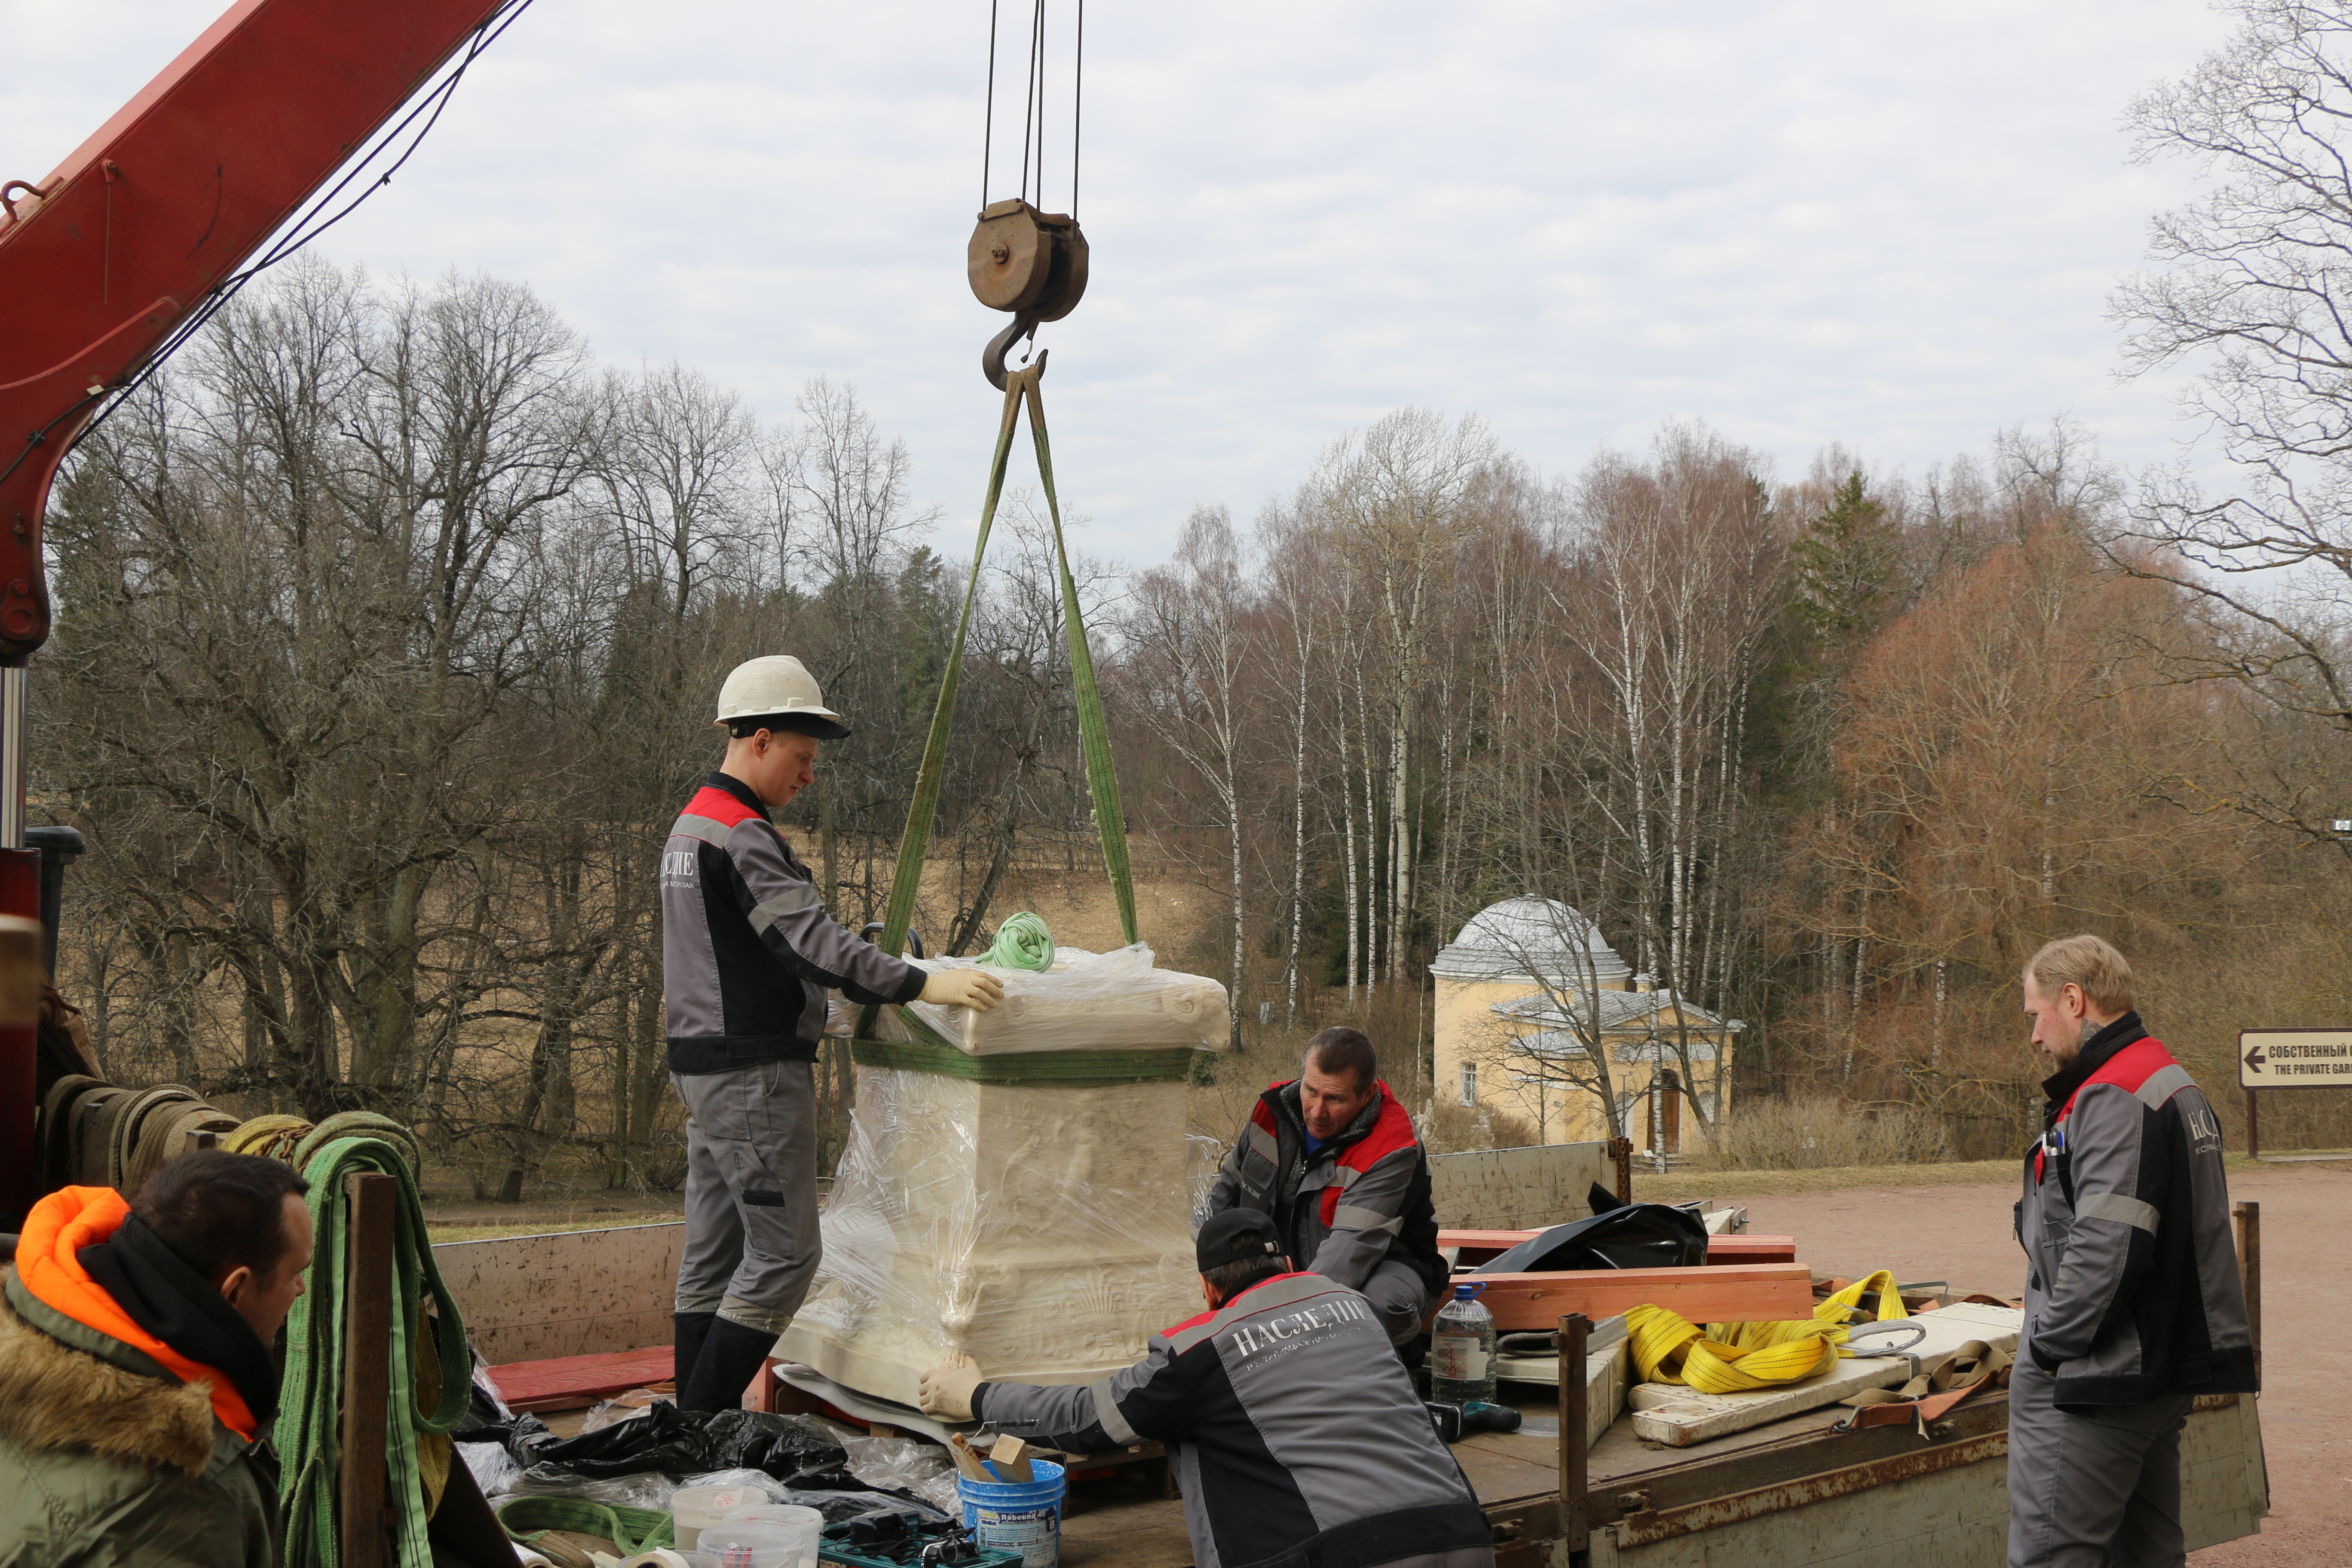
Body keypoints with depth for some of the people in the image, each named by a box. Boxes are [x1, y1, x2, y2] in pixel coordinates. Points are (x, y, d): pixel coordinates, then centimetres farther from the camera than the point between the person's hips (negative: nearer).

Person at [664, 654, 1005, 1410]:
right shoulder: (744, 836, -17)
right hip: (755, 1071, -11)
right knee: (785, 1252, -6)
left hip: (704, 1063, 11)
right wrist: (923, 985, -34)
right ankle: (704, 1424, -4)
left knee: (713, 1253, 14)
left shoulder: (692, 824, 17)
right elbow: (808, 940, -28)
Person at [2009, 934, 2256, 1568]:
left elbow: (2104, 1247, -25)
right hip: (2167, 1373, 11)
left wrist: (2047, 1345, -14)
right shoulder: (2173, 1083, 16)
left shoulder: (2112, 1099, -18)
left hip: (2094, 1388, -11)